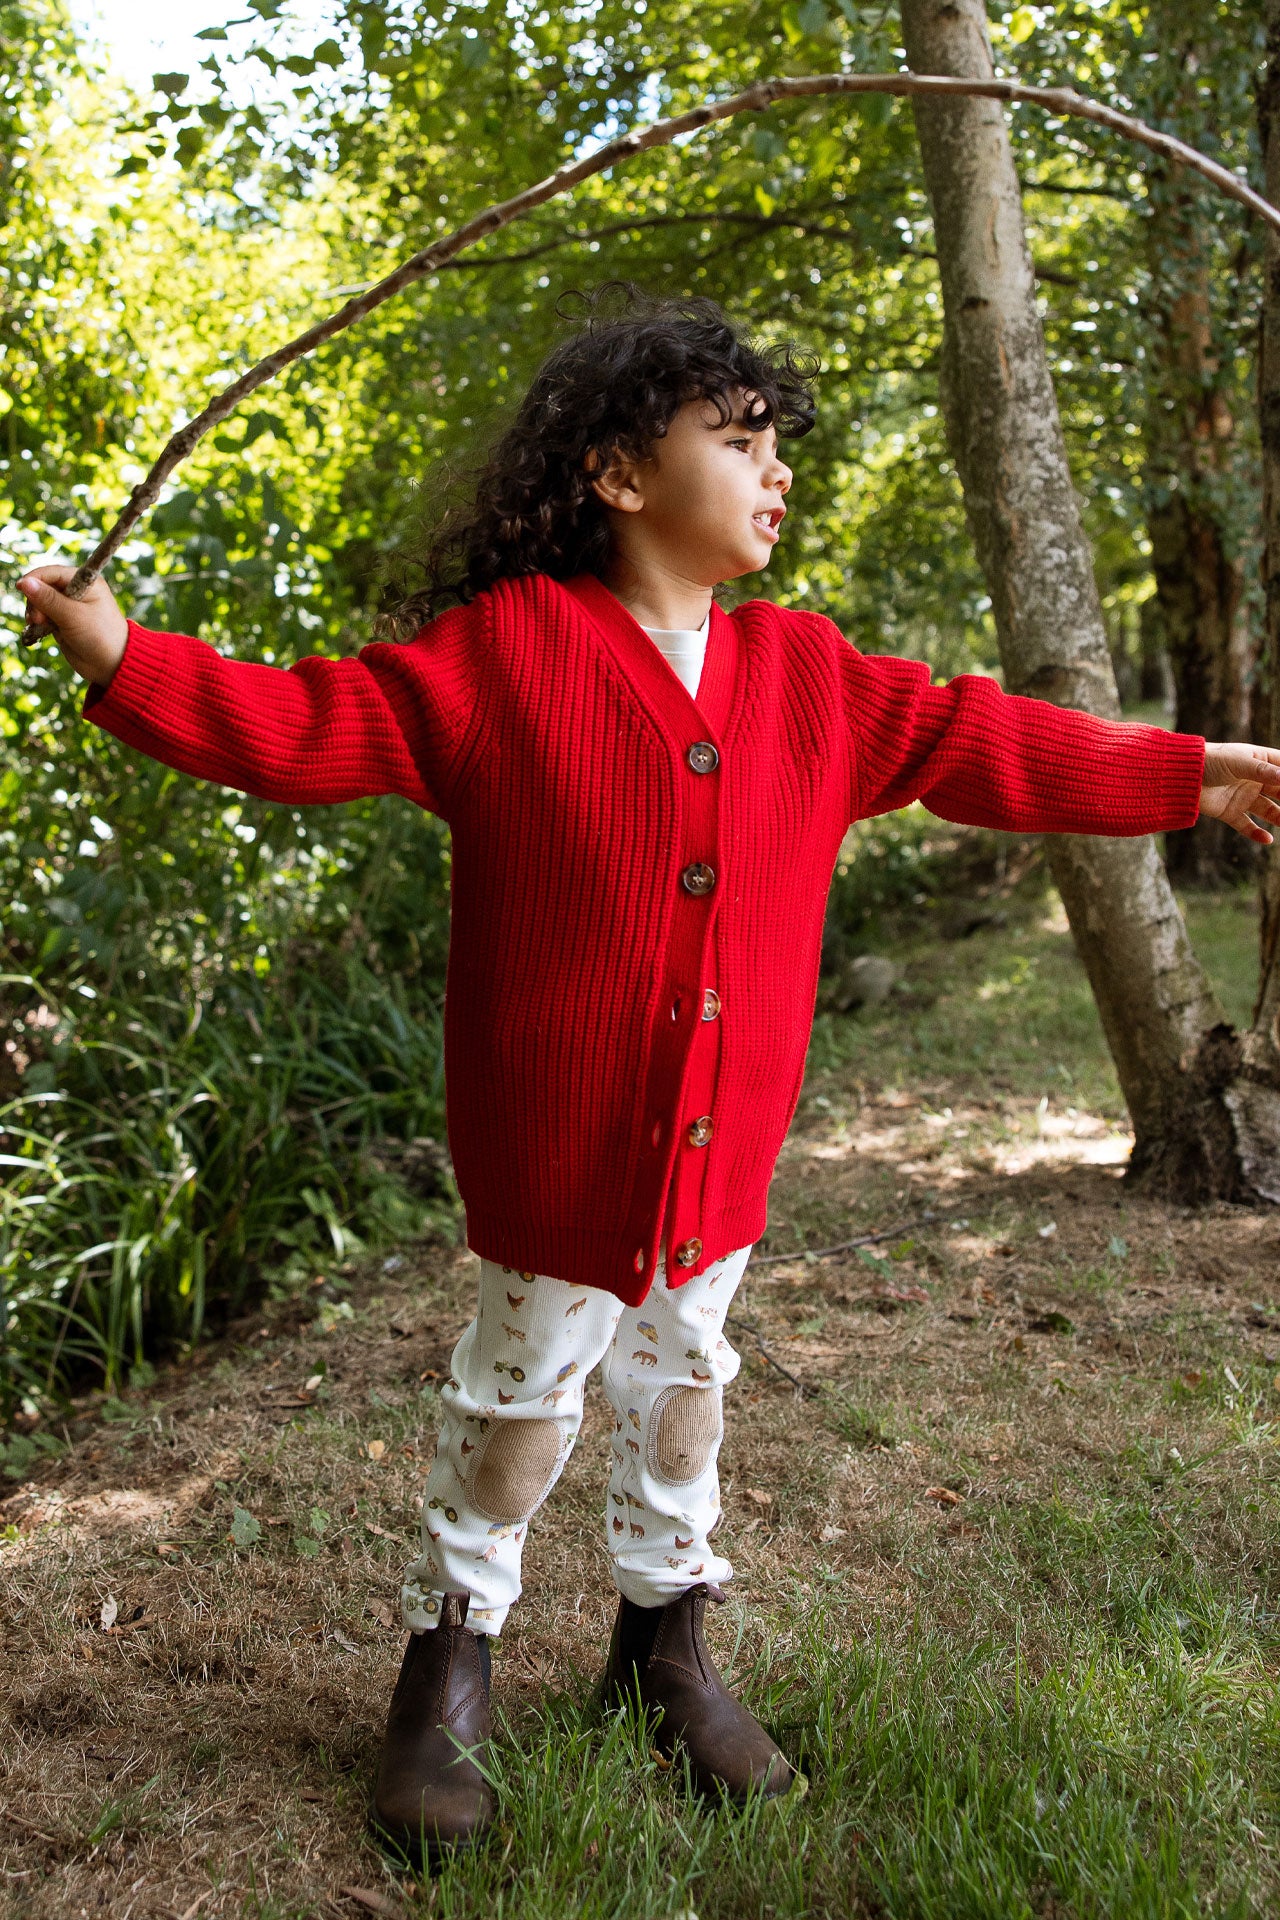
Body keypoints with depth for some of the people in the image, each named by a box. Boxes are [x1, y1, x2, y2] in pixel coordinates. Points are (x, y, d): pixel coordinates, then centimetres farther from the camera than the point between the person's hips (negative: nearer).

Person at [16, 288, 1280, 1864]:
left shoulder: (810, 673, 3)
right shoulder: (498, 651, -11)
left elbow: (979, 746, 10)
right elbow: (309, 726, -11)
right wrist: (124, 659, -21)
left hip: (724, 1143, 5)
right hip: (558, 1139, -5)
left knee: (683, 1378, 20)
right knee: (523, 1393, 10)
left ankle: (664, 1634, 41)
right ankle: (451, 1649, 33)